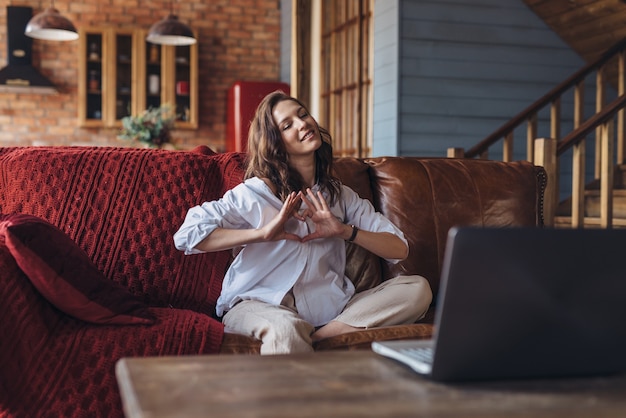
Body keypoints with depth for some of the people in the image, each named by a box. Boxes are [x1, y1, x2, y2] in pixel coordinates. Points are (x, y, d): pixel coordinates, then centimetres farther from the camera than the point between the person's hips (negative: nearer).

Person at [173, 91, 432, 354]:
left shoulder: (340, 195, 14)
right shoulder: (255, 193, 2)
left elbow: (399, 249, 7)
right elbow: (186, 235, -8)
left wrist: (345, 231, -10)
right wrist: (263, 233, -14)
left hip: (326, 309, 6)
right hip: (260, 304, -5)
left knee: (417, 288, -17)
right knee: (285, 327, -43)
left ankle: (316, 336, -25)